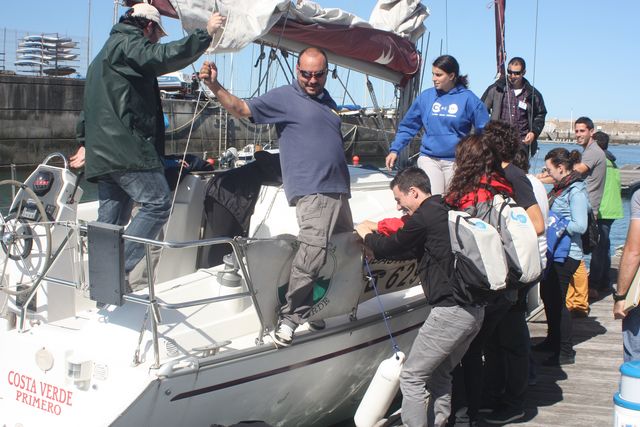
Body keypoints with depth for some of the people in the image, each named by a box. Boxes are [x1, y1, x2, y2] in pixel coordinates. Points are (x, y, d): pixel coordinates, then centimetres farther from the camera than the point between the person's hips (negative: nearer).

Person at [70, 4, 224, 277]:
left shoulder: (106, 53, 31)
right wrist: (206, 33, -15)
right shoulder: (127, 44, -2)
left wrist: (88, 143, 35)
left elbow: (93, 104, 33)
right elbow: (165, 56, -22)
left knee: (111, 218, 9)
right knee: (157, 203, -13)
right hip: (127, 147, -10)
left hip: (104, 151, 10)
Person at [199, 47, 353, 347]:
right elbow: (242, 108, -11)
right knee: (313, 248, -25)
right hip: (311, 190, -9)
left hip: (338, 188, 9)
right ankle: (290, 317, -17)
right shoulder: (283, 98, -2)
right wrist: (215, 87, -27)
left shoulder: (327, 100, 20)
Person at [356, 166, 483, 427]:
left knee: (411, 376, 1)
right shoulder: (446, 211, 15)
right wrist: (376, 235, 29)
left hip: (450, 312, -9)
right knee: (439, 374, 20)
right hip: (475, 309, 9)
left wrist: (365, 234, 17)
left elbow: (387, 248, -2)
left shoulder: (423, 217, -12)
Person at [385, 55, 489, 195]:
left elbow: (484, 130, 1)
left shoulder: (468, 98, -1)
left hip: (456, 161, -1)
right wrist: (394, 150, 2)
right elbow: (408, 126, 10)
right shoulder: (426, 96, 5)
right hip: (428, 158, 1)